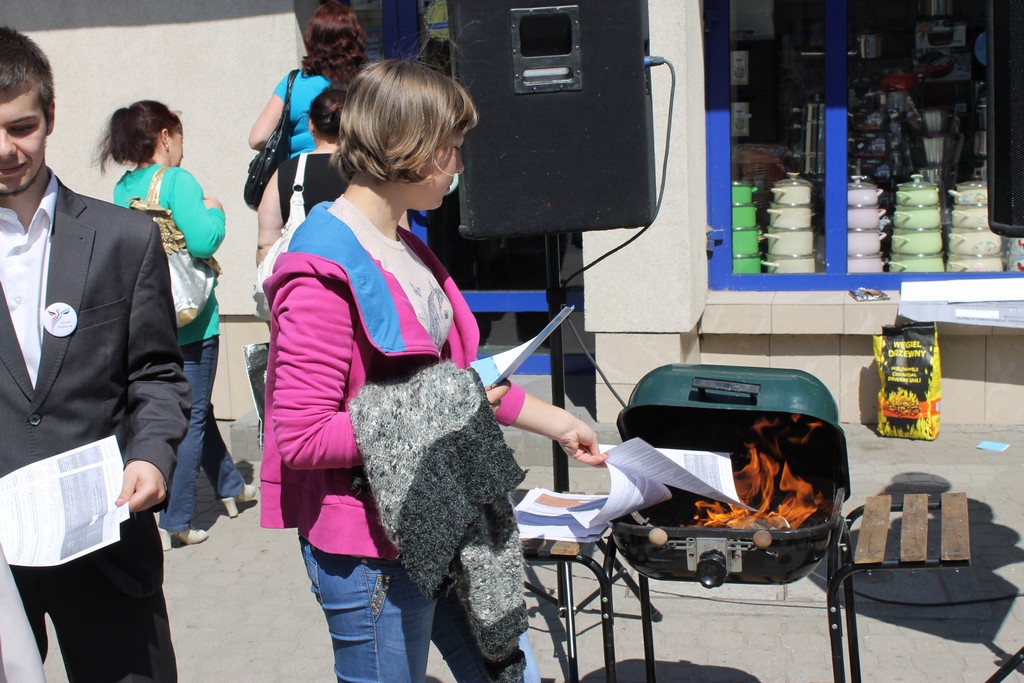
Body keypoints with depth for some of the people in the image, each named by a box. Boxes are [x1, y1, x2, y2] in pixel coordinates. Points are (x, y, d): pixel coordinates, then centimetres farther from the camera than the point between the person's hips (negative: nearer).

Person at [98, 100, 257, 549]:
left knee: (199, 409, 22)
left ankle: (230, 487, 38)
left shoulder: (122, 189, 7)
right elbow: (203, 241, -27)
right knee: (191, 419, 3)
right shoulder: (177, 180, -16)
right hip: (189, 322, -8)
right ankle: (174, 522, 5)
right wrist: (214, 212, -7)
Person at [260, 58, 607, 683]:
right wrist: (431, 415, -20)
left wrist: (557, 423, 23)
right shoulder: (324, 273, -19)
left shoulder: (407, 250, 11)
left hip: (441, 526, 9)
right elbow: (300, 437, -22)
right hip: (372, 547, -9)